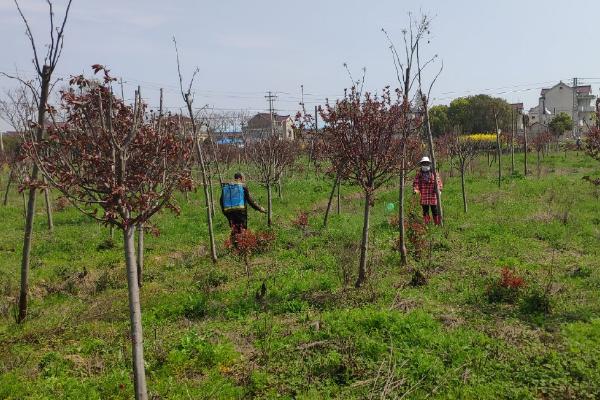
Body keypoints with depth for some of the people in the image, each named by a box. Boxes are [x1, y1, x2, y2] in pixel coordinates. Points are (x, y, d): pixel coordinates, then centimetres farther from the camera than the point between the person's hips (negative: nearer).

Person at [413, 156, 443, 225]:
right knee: (425, 212, 8)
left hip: (433, 196, -1)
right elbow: (415, 182, 3)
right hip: (423, 196, 1)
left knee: (435, 211, 2)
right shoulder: (419, 173, 6)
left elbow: (439, 181, 5)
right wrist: (415, 190, -13)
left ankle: (438, 224, 10)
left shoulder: (434, 173, 5)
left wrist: (439, 189, -9)